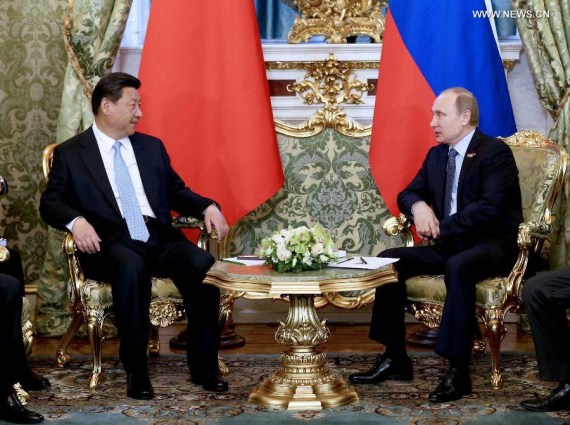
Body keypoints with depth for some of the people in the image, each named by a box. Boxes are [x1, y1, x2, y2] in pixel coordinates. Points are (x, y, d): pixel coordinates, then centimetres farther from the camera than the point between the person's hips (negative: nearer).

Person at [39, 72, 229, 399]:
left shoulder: (152, 147, 21)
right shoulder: (70, 153, 9)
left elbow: (177, 192, 22)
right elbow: (51, 201, 3)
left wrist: (207, 207, 1)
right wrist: (76, 221, -20)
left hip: (159, 237, 4)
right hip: (112, 242, -4)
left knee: (204, 265, -26)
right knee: (131, 268, -39)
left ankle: (204, 366, -15)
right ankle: (136, 370, -27)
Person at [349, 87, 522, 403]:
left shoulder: (495, 152, -9)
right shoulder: (436, 155, 14)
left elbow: (491, 206, -21)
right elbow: (407, 194, 17)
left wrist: (442, 228, -19)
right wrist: (418, 206, -9)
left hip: (492, 246, -8)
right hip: (449, 245, 8)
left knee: (458, 267, -38)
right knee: (389, 259, -10)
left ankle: (458, 371, -34)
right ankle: (395, 358, -5)